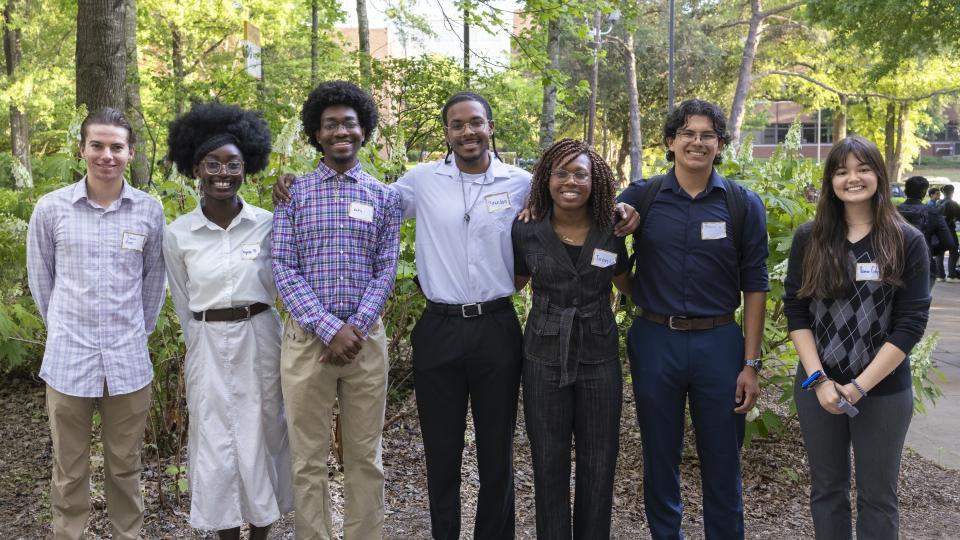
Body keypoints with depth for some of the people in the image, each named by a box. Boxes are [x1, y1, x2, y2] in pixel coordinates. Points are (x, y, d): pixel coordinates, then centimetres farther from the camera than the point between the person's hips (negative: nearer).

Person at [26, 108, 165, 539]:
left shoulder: (149, 210, 0)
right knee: (69, 471, 10)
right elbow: (40, 278, 8)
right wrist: (64, 328, 11)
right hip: (68, 359, 0)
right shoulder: (51, 208, -3)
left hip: (129, 361, 1)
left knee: (125, 467, 12)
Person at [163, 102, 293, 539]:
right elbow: (184, 306, 8)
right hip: (208, 348, 0)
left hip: (260, 341, 0)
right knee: (216, 444, 8)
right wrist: (202, 346, 10)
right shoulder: (177, 235, -2)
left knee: (262, 437, 10)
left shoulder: (268, 224, -4)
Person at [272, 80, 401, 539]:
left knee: (365, 455, 9)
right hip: (306, 337, -1)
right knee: (308, 458, 6)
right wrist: (329, 329, -14)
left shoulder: (384, 197, 8)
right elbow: (283, 268, -5)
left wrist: (355, 328, -11)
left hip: (365, 337, 1)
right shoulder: (294, 192, 3)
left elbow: (385, 272, 3)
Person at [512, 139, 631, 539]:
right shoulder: (526, 232, -4)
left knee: (599, 462, 10)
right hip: (544, 359, -1)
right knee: (549, 462, 7)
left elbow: (629, 287, 13)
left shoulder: (610, 233, -1)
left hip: (599, 359, 1)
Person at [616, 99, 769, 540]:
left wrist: (751, 363, -2)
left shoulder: (743, 205, 0)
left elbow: (754, 287, 2)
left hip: (718, 343, 0)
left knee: (722, 465, 9)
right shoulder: (640, 198, 1)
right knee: (659, 462, 13)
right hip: (655, 341, 1)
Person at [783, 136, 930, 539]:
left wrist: (860, 386, -13)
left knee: (877, 497, 10)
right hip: (818, 387, 2)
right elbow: (795, 312, 0)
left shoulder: (908, 242, -4)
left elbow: (911, 323, -8)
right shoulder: (808, 238, 1)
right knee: (826, 490, 14)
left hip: (884, 391, -2)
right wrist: (818, 379, -10)